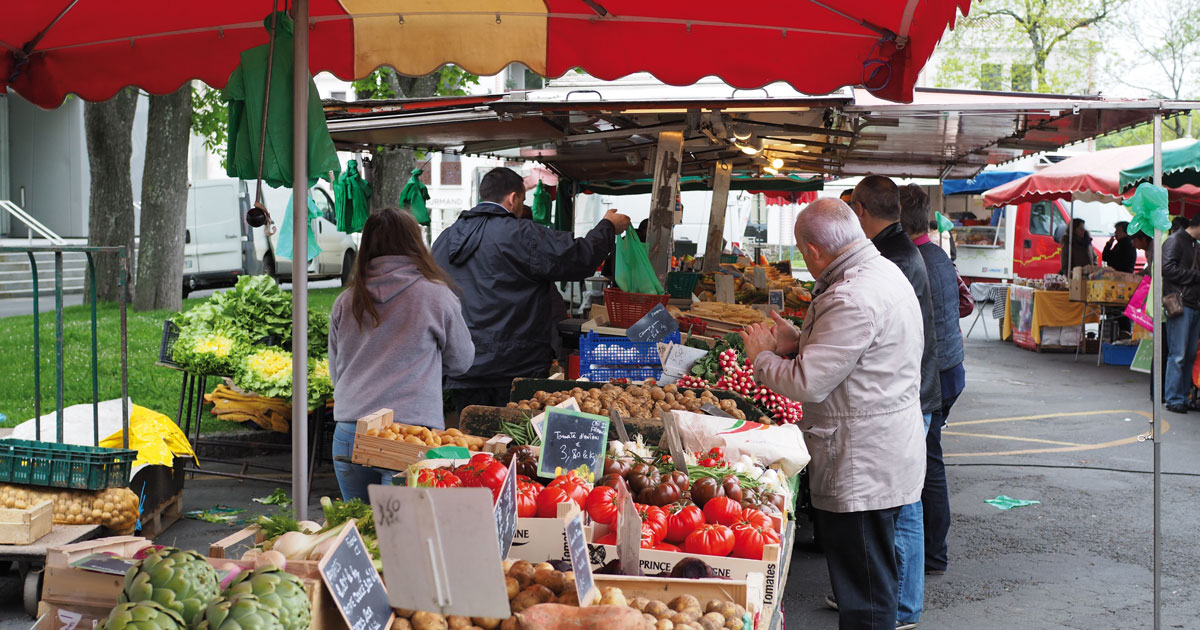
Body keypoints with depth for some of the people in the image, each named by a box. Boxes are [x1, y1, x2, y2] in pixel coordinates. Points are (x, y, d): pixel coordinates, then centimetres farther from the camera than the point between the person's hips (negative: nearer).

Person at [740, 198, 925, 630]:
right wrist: (798, 343, 8)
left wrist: (761, 355, -6)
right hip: (885, 458, 11)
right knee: (874, 588, 21)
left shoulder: (854, 300, -25)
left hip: (863, 468, -11)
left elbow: (806, 383, -24)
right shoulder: (884, 272, 10)